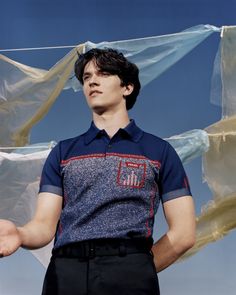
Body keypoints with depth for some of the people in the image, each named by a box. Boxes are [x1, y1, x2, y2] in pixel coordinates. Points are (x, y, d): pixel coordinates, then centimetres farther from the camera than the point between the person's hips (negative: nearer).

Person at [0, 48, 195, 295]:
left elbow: (183, 233, 4)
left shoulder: (159, 151, 8)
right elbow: (45, 225, 5)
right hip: (64, 274, 2)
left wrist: (138, 270, 1)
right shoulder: (62, 153, 15)